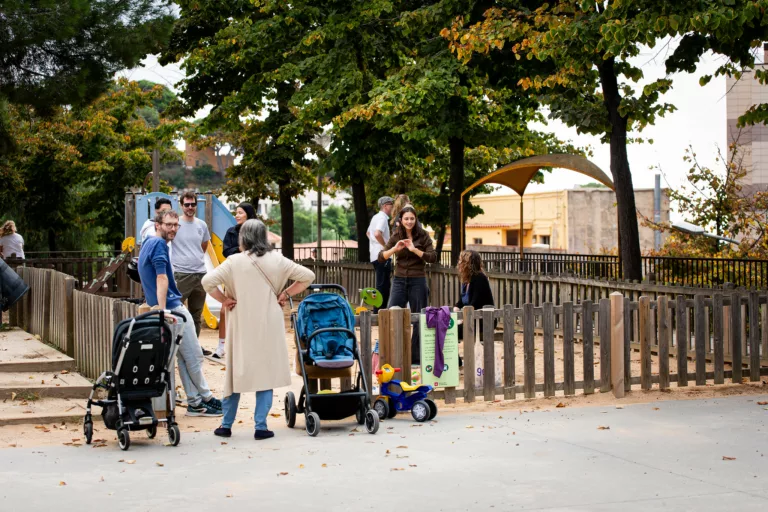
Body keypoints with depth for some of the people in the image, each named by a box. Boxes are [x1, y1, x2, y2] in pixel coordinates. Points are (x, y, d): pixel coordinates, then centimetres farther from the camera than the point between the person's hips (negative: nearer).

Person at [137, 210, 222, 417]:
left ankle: (195, 402, 12)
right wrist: (162, 309, -27)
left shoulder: (148, 244, 19)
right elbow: (162, 278, -21)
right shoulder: (159, 244, -13)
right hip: (173, 307, -10)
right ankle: (205, 398, 7)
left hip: (169, 307, 10)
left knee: (185, 358, 11)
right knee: (194, 357, -1)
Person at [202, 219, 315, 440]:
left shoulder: (234, 261, -7)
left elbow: (208, 281, -15)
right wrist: (285, 294, 5)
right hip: (269, 326, 1)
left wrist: (224, 300, -2)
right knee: (266, 372, 7)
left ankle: (226, 425, 18)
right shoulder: (276, 260, 0)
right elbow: (307, 276, 2)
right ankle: (260, 426, 4)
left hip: (242, 326, 0)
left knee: (236, 372, 11)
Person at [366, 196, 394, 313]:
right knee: (382, 286, -8)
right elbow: (377, 234, -29)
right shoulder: (383, 218, -13)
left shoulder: (375, 217, 18)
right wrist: (386, 246, -16)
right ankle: (378, 312, -9)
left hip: (375, 256, 10)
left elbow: (368, 233, 31)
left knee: (383, 285, 15)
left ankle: (378, 312, 19)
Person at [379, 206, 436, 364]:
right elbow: (381, 257, 0)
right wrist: (395, 248, -18)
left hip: (418, 281, -2)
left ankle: (416, 357, 13)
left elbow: (433, 258, -10)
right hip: (399, 280, 2)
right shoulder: (396, 237, 5)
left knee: (418, 320, 4)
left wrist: (414, 249, -20)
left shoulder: (423, 236, -1)